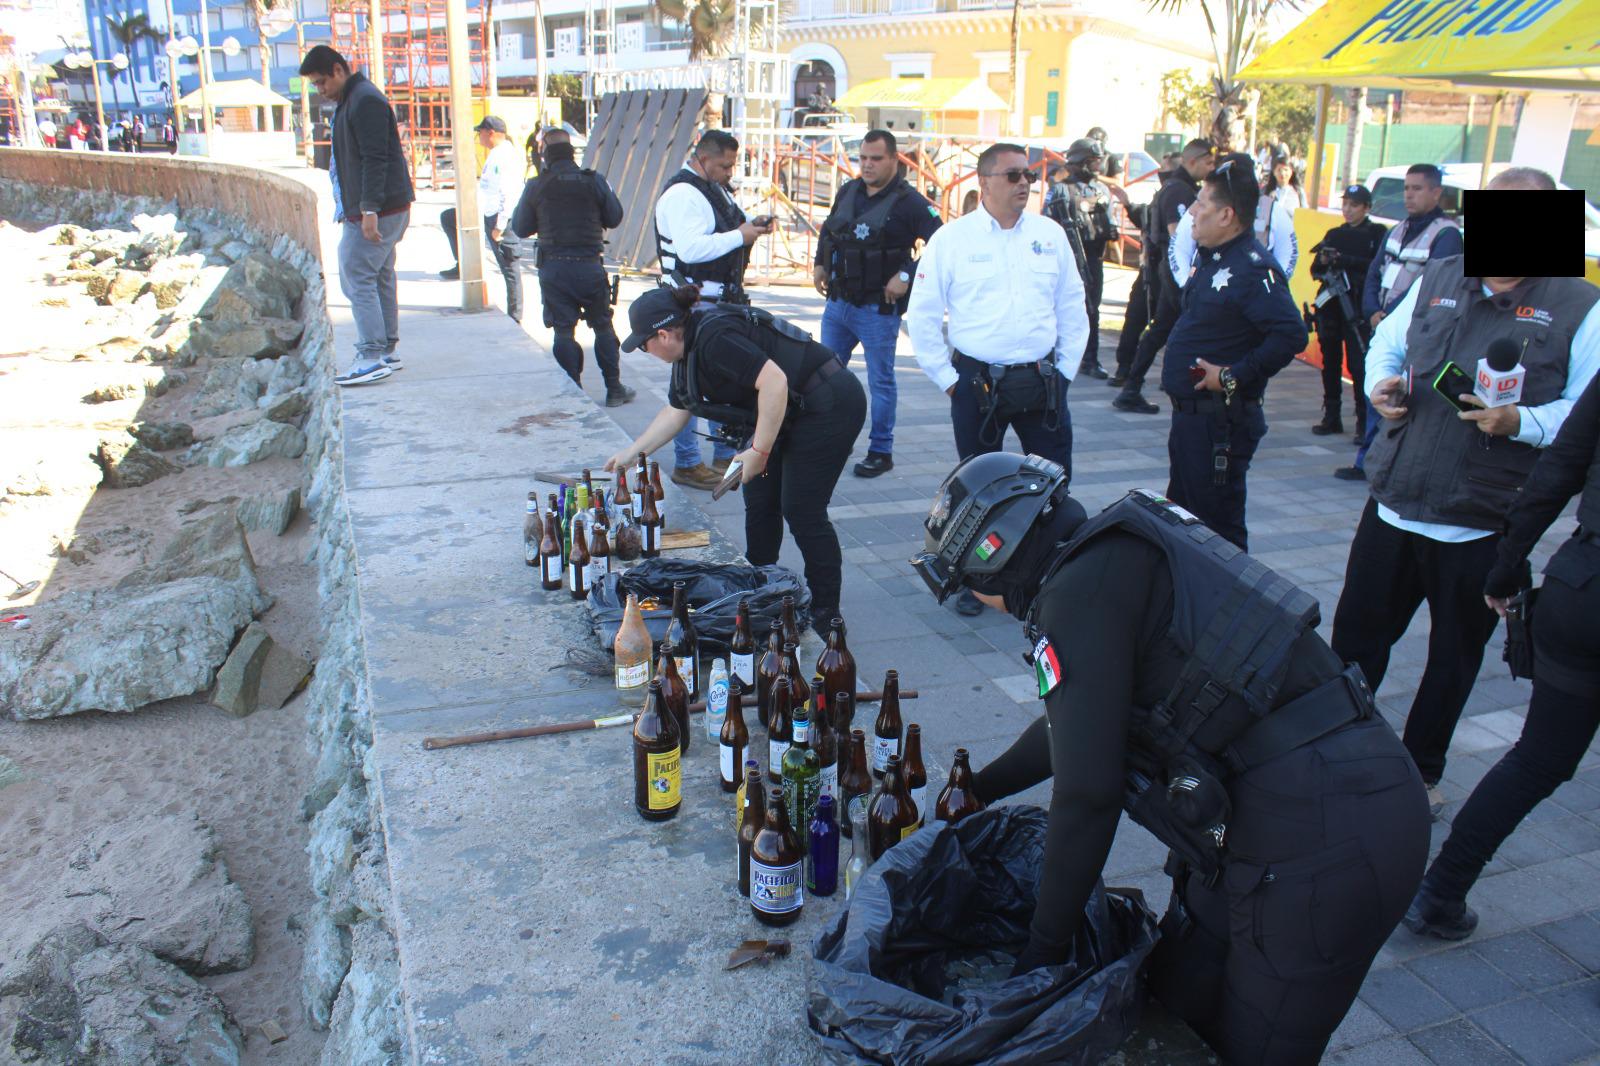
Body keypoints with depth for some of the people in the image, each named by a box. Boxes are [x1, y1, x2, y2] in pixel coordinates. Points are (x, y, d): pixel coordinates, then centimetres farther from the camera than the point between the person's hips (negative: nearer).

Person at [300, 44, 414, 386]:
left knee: (357, 279, -10)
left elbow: (375, 160, -22)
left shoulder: (365, 101, -14)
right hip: (387, 210, 11)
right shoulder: (352, 100, 19)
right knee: (379, 279, 13)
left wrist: (369, 209, -25)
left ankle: (372, 358, -10)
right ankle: (387, 350, 19)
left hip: (377, 211, -11)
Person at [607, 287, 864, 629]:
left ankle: (825, 616, 1)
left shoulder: (714, 338, -23)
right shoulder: (689, 350, 9)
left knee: (801, 510, -9)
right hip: (793, 416, 10)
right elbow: (676, 411, 22)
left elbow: (774, 381, -31)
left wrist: (759, 451, -26)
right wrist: (631, 452, 24)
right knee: (760, 501, 10)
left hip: (830, 405, -10)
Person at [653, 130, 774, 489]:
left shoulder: (717, 190, 17)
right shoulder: (682, 194, -15)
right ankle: (686, 464, 5)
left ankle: (727, 456, 26)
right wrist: (740, 236, -21)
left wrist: (753, 227, 6)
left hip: (723, 301, 10)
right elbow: (690, 248, -27)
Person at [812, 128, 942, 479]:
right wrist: (820, 263, 12)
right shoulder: (847, 191, 8)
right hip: (837, 301, 7)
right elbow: (828, 229, 26)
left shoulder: (908, 201, -12)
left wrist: (908, 276, -20)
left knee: (880, 381, 4)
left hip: (878, 308, -7)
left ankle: (881, 452, 14)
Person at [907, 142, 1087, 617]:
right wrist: (947, 378, -2)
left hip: (1042, 381, 2)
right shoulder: (951, 239, -2)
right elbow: (922, 316, 0)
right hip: (978, 382, -2)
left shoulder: (1050, 235, 7)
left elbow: (1072, 307, 13)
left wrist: (1065, 370, 7)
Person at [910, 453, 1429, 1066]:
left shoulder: (1081, 588, -14)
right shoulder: (1117, 557, 15)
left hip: (1317, 839, -9)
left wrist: (1046, 944, -4)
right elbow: (1075, 721, 30)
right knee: (1175, 999, 18)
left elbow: (1087, 790, -16)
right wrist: (978, 789, 41)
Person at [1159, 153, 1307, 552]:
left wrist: (1233, 377, -24)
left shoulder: (1253, 267, -19)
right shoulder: (1213, 258, 12)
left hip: (1221, 422, -10)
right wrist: (1176, 360, 10)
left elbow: (1291, 335, -29)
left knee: (1218, 525, -2)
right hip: (1190, 412, 10)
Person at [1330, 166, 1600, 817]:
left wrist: (1519, 421, -25)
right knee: (1356, 634, 11)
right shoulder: (1438, 280, 7)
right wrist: (1380, 383, -4)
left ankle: (1421, 769, 33)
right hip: (1394, 504, 3)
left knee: (1454, 657, 13)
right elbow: (1386, 342, 18)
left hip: (1481, 526, -2)